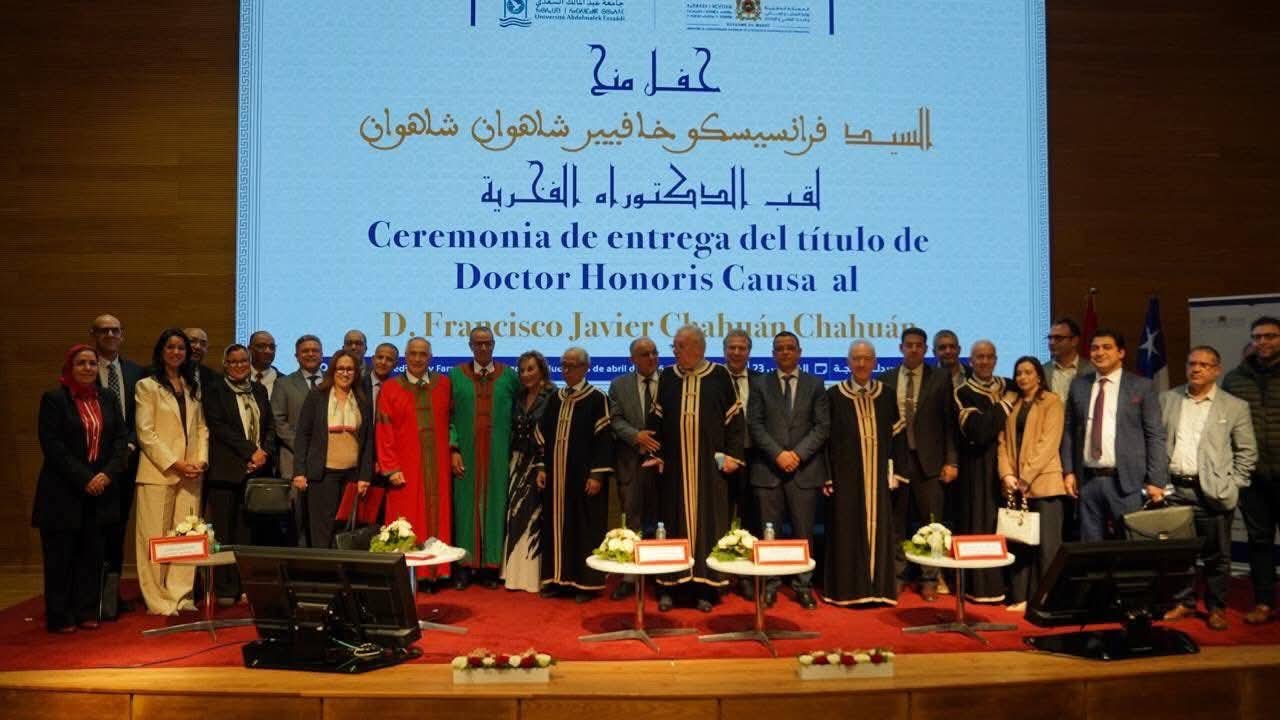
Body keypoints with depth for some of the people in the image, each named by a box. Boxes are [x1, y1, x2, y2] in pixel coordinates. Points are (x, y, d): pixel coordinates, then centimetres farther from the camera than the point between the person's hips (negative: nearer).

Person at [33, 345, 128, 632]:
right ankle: (59, 617, 11)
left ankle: (86, 612, 15)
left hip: (101, 490, 4)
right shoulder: (53, 399, -3)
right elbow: (52, 445, -10)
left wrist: (108, 473, -8)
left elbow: (121, 437, 6)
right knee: (61, 556, 3)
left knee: (92, 554, 6)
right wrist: (83, 478, -15)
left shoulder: (108, 398, 10)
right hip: (64, 492, -4)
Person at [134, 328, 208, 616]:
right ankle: (158, 600, 5)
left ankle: (181, 596, 6)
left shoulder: (192, 387, 17)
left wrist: (201, 460, 0)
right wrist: (175, 464, -12)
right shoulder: (147, 386, 1)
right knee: (156, 538, -2)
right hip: (158, 472, -5)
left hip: (190, 473, 5)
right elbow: (146, 433, -6)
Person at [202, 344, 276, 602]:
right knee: (225, 531, -2)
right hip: (227, 470, -4)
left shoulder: (259, 390, 16)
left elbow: (270, 426, 14)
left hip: (257, 469, 4)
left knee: (249, 531, 2)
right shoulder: (214, 391, 2)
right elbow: (219, 427, -8)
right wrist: (251, 451, -12)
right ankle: (225, 589, 4)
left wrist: (264, 453, -4)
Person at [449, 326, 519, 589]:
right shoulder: (456, 375, 4)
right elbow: (449, 416, 1)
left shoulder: (509, 376, 5)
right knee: (466, 503, 3)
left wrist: (513, 450, -3)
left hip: (498, 454, 0)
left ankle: (491, 563, 12)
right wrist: (454, 449, -9)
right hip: (466, 453, 0)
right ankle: (465, 564, 11)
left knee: (494, 503, 4)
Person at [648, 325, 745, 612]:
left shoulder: (720, 375, -1)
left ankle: (704, 587, 11)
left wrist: (732, 455, -5)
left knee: (708, 521, 3)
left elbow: (734, 418, 1)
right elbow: (655, 419, 8)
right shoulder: (666, 378, 6)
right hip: (674, 465, 2)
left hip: (709, 465, -2)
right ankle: (669, 586, 12)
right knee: (673, 522, 5)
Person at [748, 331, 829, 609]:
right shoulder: (760, 384, 8)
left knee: (804, 531, 3)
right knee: (769, 532, 3)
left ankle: (803, 586, 13)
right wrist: (777, 454, -12)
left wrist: (798, 453, -10)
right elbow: (755, 424, 0)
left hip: (805, 469, 0)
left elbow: (823, 426, 2)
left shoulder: (815, 384, 9)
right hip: (768, 468, 0)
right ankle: (769, 585, 12)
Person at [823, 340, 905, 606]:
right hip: (845, 476, -2)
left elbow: (898, 435, 9)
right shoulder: (833, 395, -1)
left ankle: (878, 587, 14)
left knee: (879, 529, 5)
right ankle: (847, 588, 8)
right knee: (846, 532, 1)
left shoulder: (887, 395, 7)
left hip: (878, 477, 2)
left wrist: (897, 471, 1)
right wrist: (827, 477, -6)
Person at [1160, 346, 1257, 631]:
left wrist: (1233, 485, -3)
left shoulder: (1235, 406, 2)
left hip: (1212, 492, -2)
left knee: (1216, 555, 5)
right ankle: (1184, 602, 21)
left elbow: (1247, 451, 4)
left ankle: (1216, 608, 18)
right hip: (1174, 489, 2)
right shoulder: (1167, 399, 7)